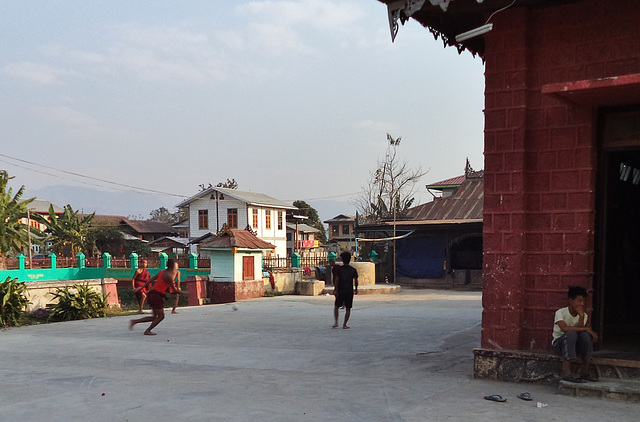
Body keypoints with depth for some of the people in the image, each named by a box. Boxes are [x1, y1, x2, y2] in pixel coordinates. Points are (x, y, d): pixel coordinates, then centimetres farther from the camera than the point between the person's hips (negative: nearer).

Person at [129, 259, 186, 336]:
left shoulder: (163, 272, 12)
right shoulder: (168, 276, -16)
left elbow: (152, 279, 15)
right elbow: (175, 290, -14)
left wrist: (141, 287, 19)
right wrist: (184, 293, -1)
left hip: (152, 294, 9)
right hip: (156, 295, -9)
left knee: (154, 317, 14)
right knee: (161, 316, 1)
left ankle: (134, 321, 15)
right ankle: (147, 331, 5)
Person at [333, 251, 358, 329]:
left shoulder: (339, 269, -4)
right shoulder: (353, 270, 1)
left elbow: (336, 279, -10)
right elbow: (355, 280, -1)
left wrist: (335, 289, -8)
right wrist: (356, 289, 11)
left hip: (340, 291, -1)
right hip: (349, 291, 1)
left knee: (336, 306, 14)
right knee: (348, 308, 6)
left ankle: (336, 322, 5)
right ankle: (344, 325, 4)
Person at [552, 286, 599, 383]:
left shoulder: (585, 316, 1)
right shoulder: (560, 312, -14)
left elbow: (580, 330, -15)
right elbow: (564, 328, -33)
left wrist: (581, 316, -22)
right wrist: (586, 329, -32)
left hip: (575, 345, 4)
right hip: (559, 344, -4)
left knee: (585, 335, -27)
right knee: (571, 333, -35)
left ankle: (584, 371, -16)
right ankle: (566, 371, -38)